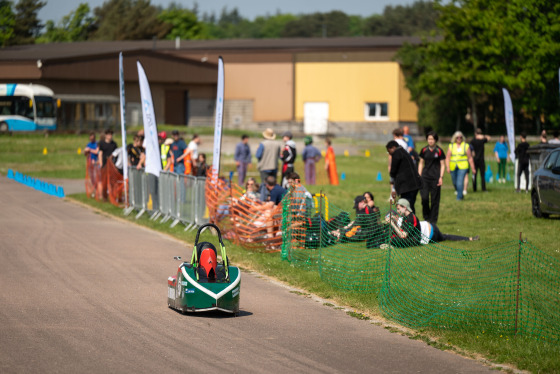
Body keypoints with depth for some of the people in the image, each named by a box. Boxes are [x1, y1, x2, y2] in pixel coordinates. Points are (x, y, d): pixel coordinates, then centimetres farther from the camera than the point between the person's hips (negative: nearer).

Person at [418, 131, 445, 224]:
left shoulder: (439, 151, -1)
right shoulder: (424, 150, 7)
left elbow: (442, 165, 2)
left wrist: (441, 177, -6)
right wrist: (419, 176, 7)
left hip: (435, 177, -2)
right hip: (425, 176, 2)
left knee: (435, 199, 1)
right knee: (424, 197, -9)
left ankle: (433, 219, 10)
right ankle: (426, 217, 9)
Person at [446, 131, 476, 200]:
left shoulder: (466, 146, 2)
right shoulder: (451, 146, 7)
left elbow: (470, 158, 3)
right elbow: (448, 157, 2)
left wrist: (473, 168, 3)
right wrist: (447, 167, -11)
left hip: (462, 167, -3)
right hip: (453, 167, 3)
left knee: (460, 182, -15)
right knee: (455, 183, 11)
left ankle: (459, 197, -7)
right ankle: (460, 194, 36)